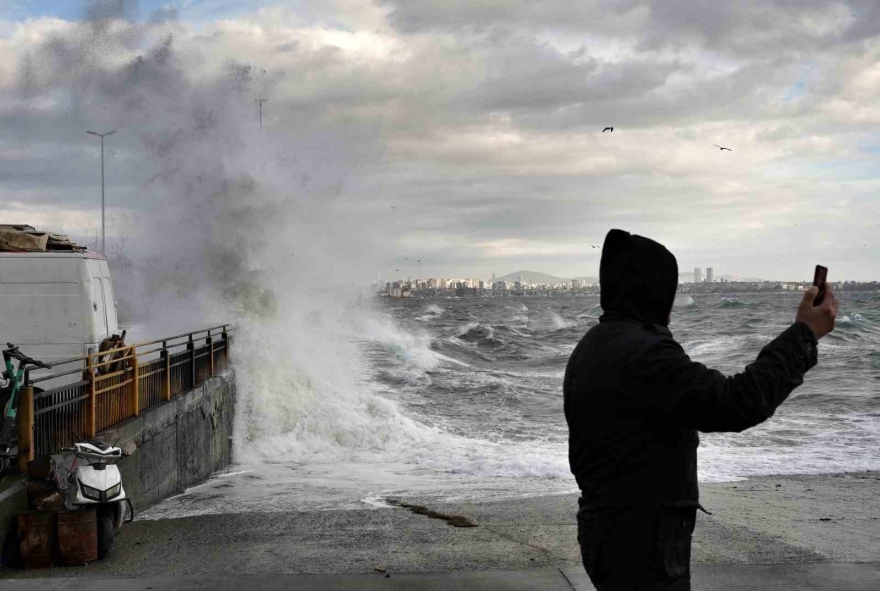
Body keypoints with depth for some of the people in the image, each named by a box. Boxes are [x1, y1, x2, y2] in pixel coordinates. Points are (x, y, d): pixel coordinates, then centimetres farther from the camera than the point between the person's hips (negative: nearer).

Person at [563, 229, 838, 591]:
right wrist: (805, 333, -17)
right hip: (641, 546, -10)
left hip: (605, 530, 10)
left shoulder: (590, 350, 10)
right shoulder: (643, 354, -23)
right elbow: (738, 403, -27)